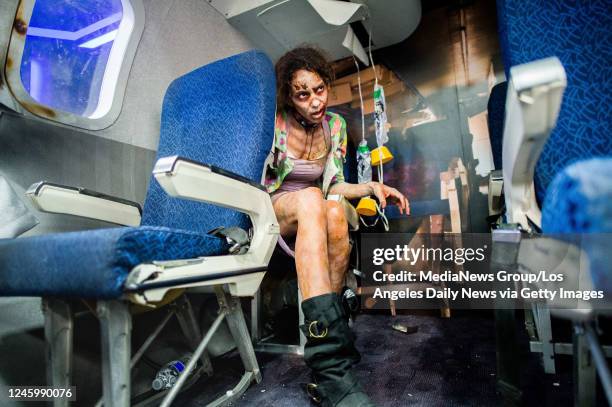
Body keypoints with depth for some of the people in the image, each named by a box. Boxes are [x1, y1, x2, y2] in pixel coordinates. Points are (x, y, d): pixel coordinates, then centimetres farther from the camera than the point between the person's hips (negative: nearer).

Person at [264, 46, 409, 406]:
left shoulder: (335, 125, 8)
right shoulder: (273, 123, -4)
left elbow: (332, 186, 12)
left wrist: (372, 187, -3)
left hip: (312, 216, 3)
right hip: (270, 213, -3)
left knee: (335, 211, -35)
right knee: (310, 200, -38)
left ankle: (327, 375, -32)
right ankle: (334, 369, -46)